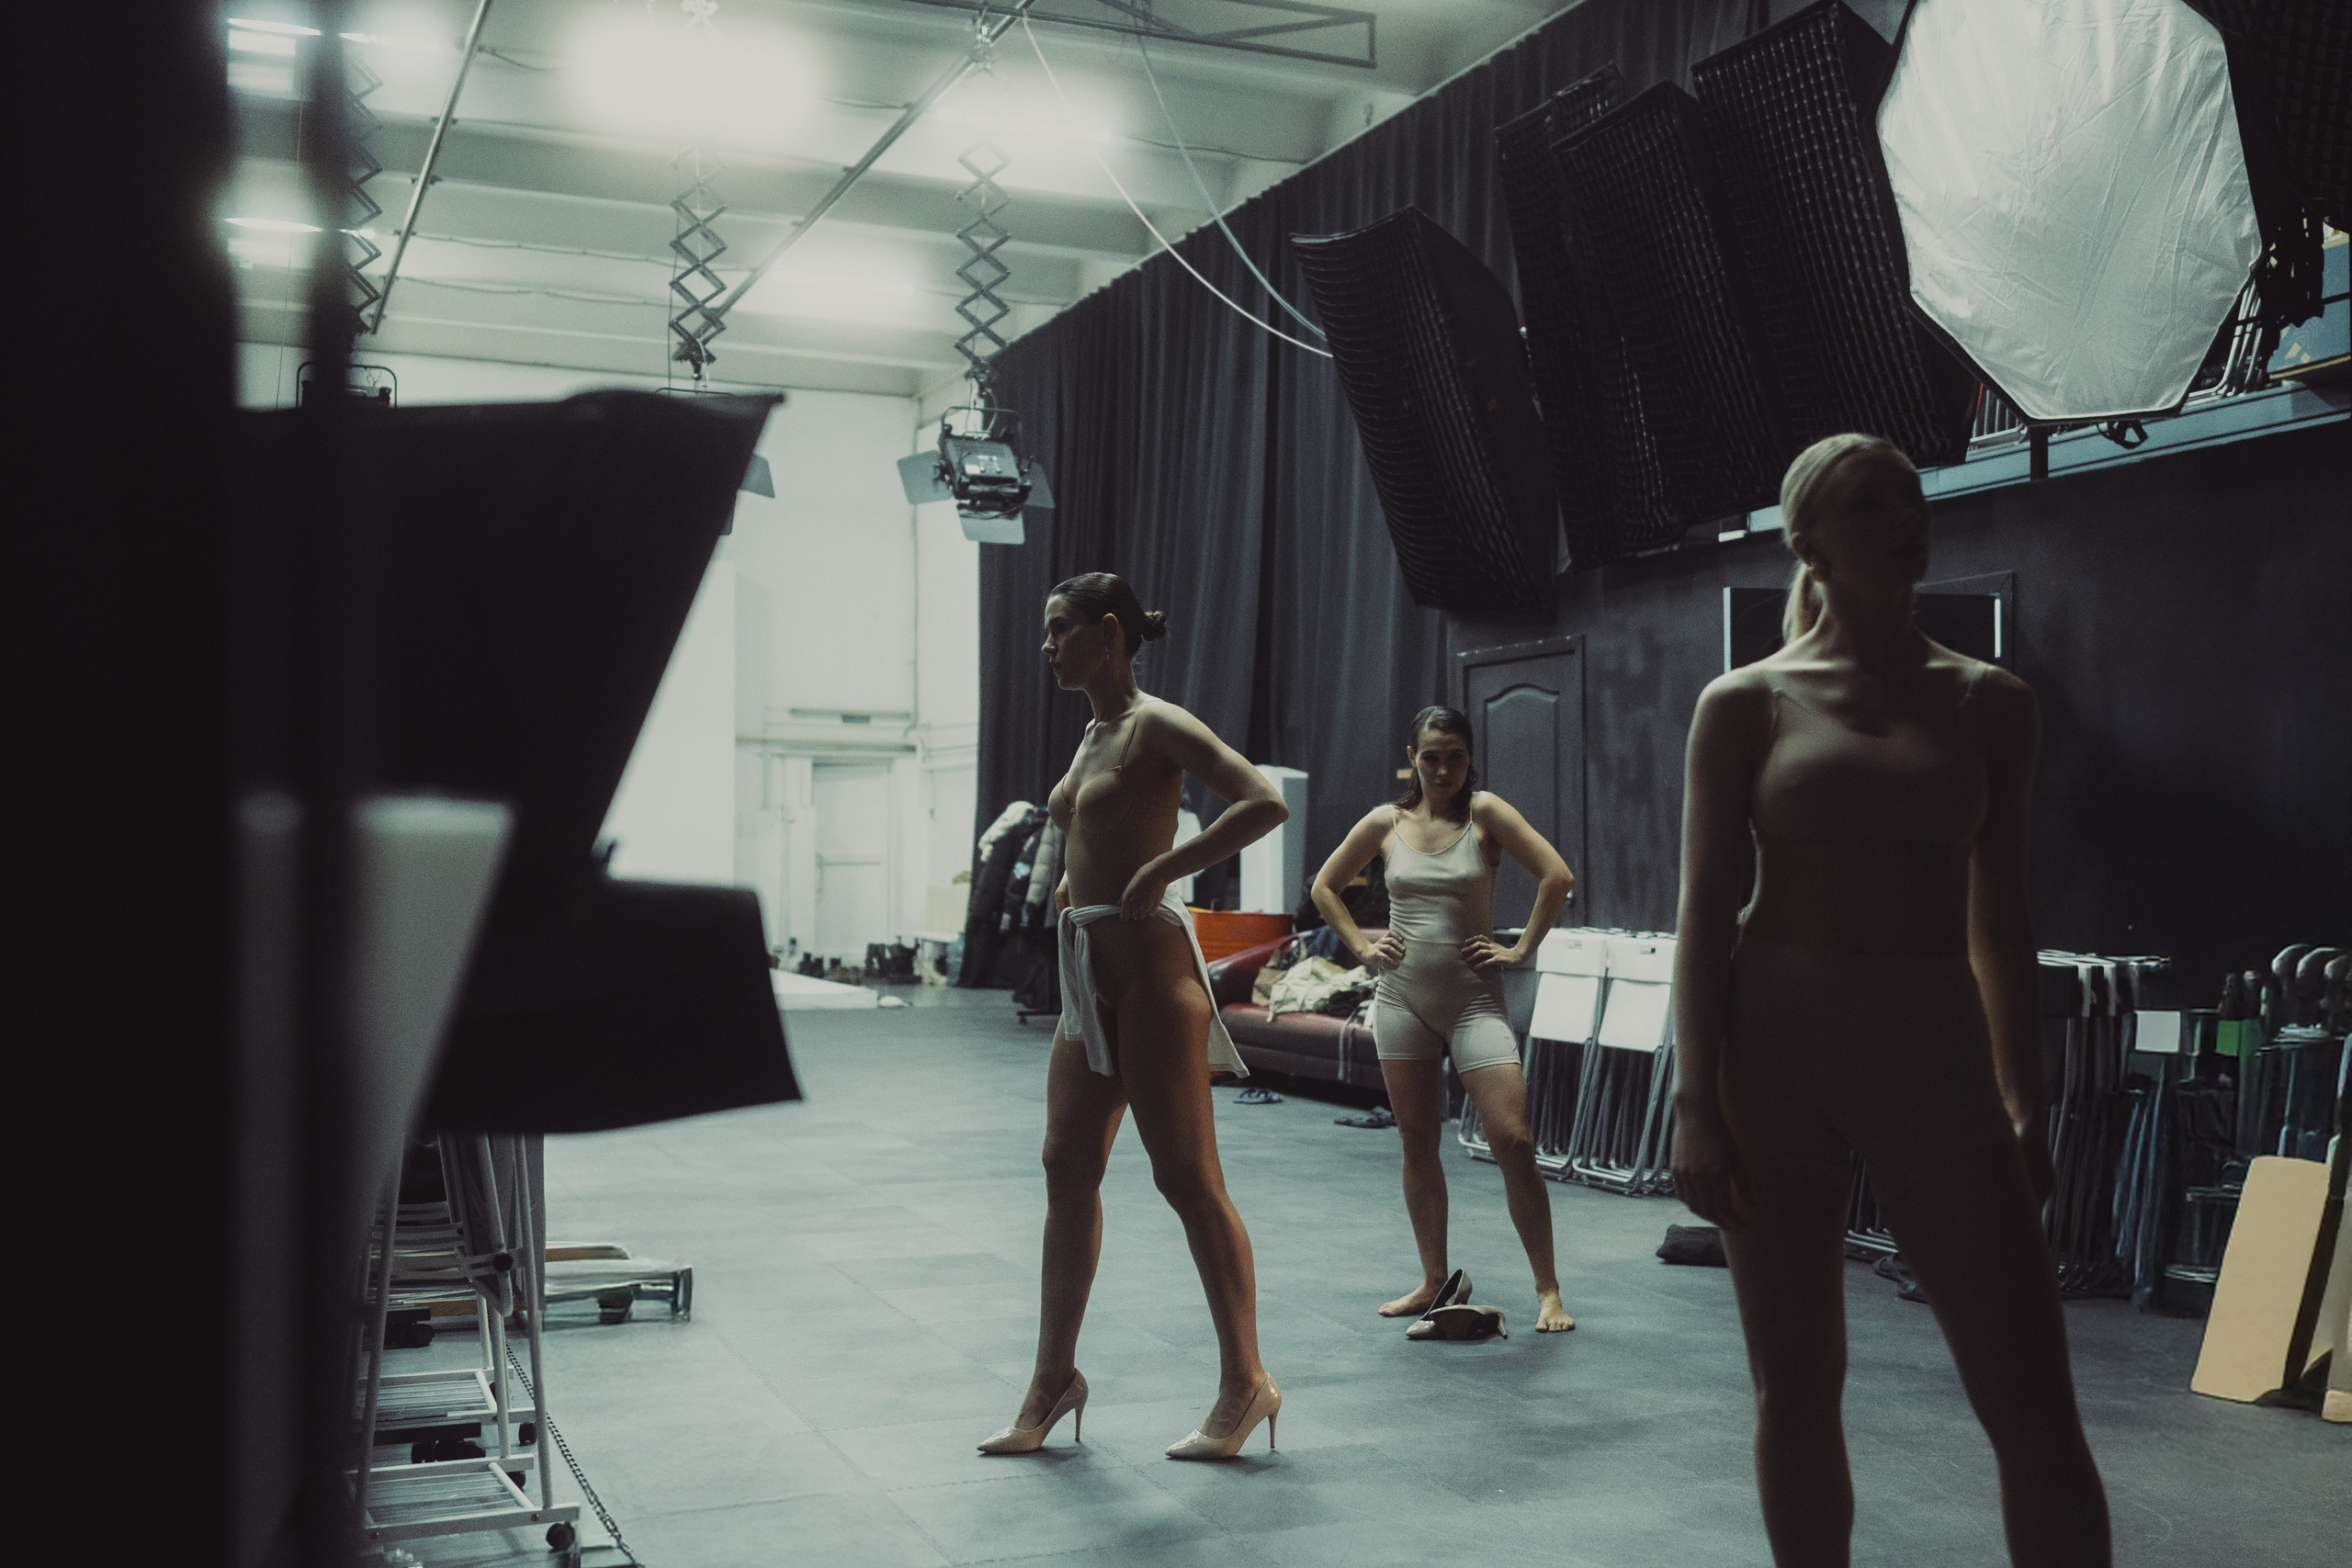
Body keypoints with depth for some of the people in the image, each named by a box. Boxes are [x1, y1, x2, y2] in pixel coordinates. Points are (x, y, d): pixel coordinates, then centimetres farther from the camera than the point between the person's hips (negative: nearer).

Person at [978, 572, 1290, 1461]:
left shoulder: (1156, 724, -9)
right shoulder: (1092, 737, 16)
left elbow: (1265, 803, -22)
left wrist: (1160, 874, -21)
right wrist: (1072, 877, 15)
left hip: (1148, 964, -9)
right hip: (1087, 974, 9)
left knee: (1186, 1177, -4)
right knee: (1068, 1172, 10)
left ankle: (1246, 1383, 7)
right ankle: (1053, 1380, 19)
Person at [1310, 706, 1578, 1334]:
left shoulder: (1484, 813, -4)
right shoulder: (1385, 823, 5)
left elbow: (1557, 876, -9)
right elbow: (1325, 887, 17)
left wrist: (1521, 949, -7)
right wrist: (1362, 946, 8)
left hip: (1473, 999, -3)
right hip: (1402, 997, 3)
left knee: (1513, 1143, -11)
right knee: (1418, 1145, 8)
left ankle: (1548, 1291, -2)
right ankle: (1435, 1282, 21)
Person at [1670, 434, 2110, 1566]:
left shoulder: (1989, 703, 7)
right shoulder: (1744, 703, 1)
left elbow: (1997, 917, 11)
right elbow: (1705, 910, -2)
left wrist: (2024, 1100, 12)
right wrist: (1696, 1102, -9)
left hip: (1934, 1053, 1)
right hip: (1776, 1046, -1)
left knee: (2034, 1406, -3)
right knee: (1794, 1387, 7)